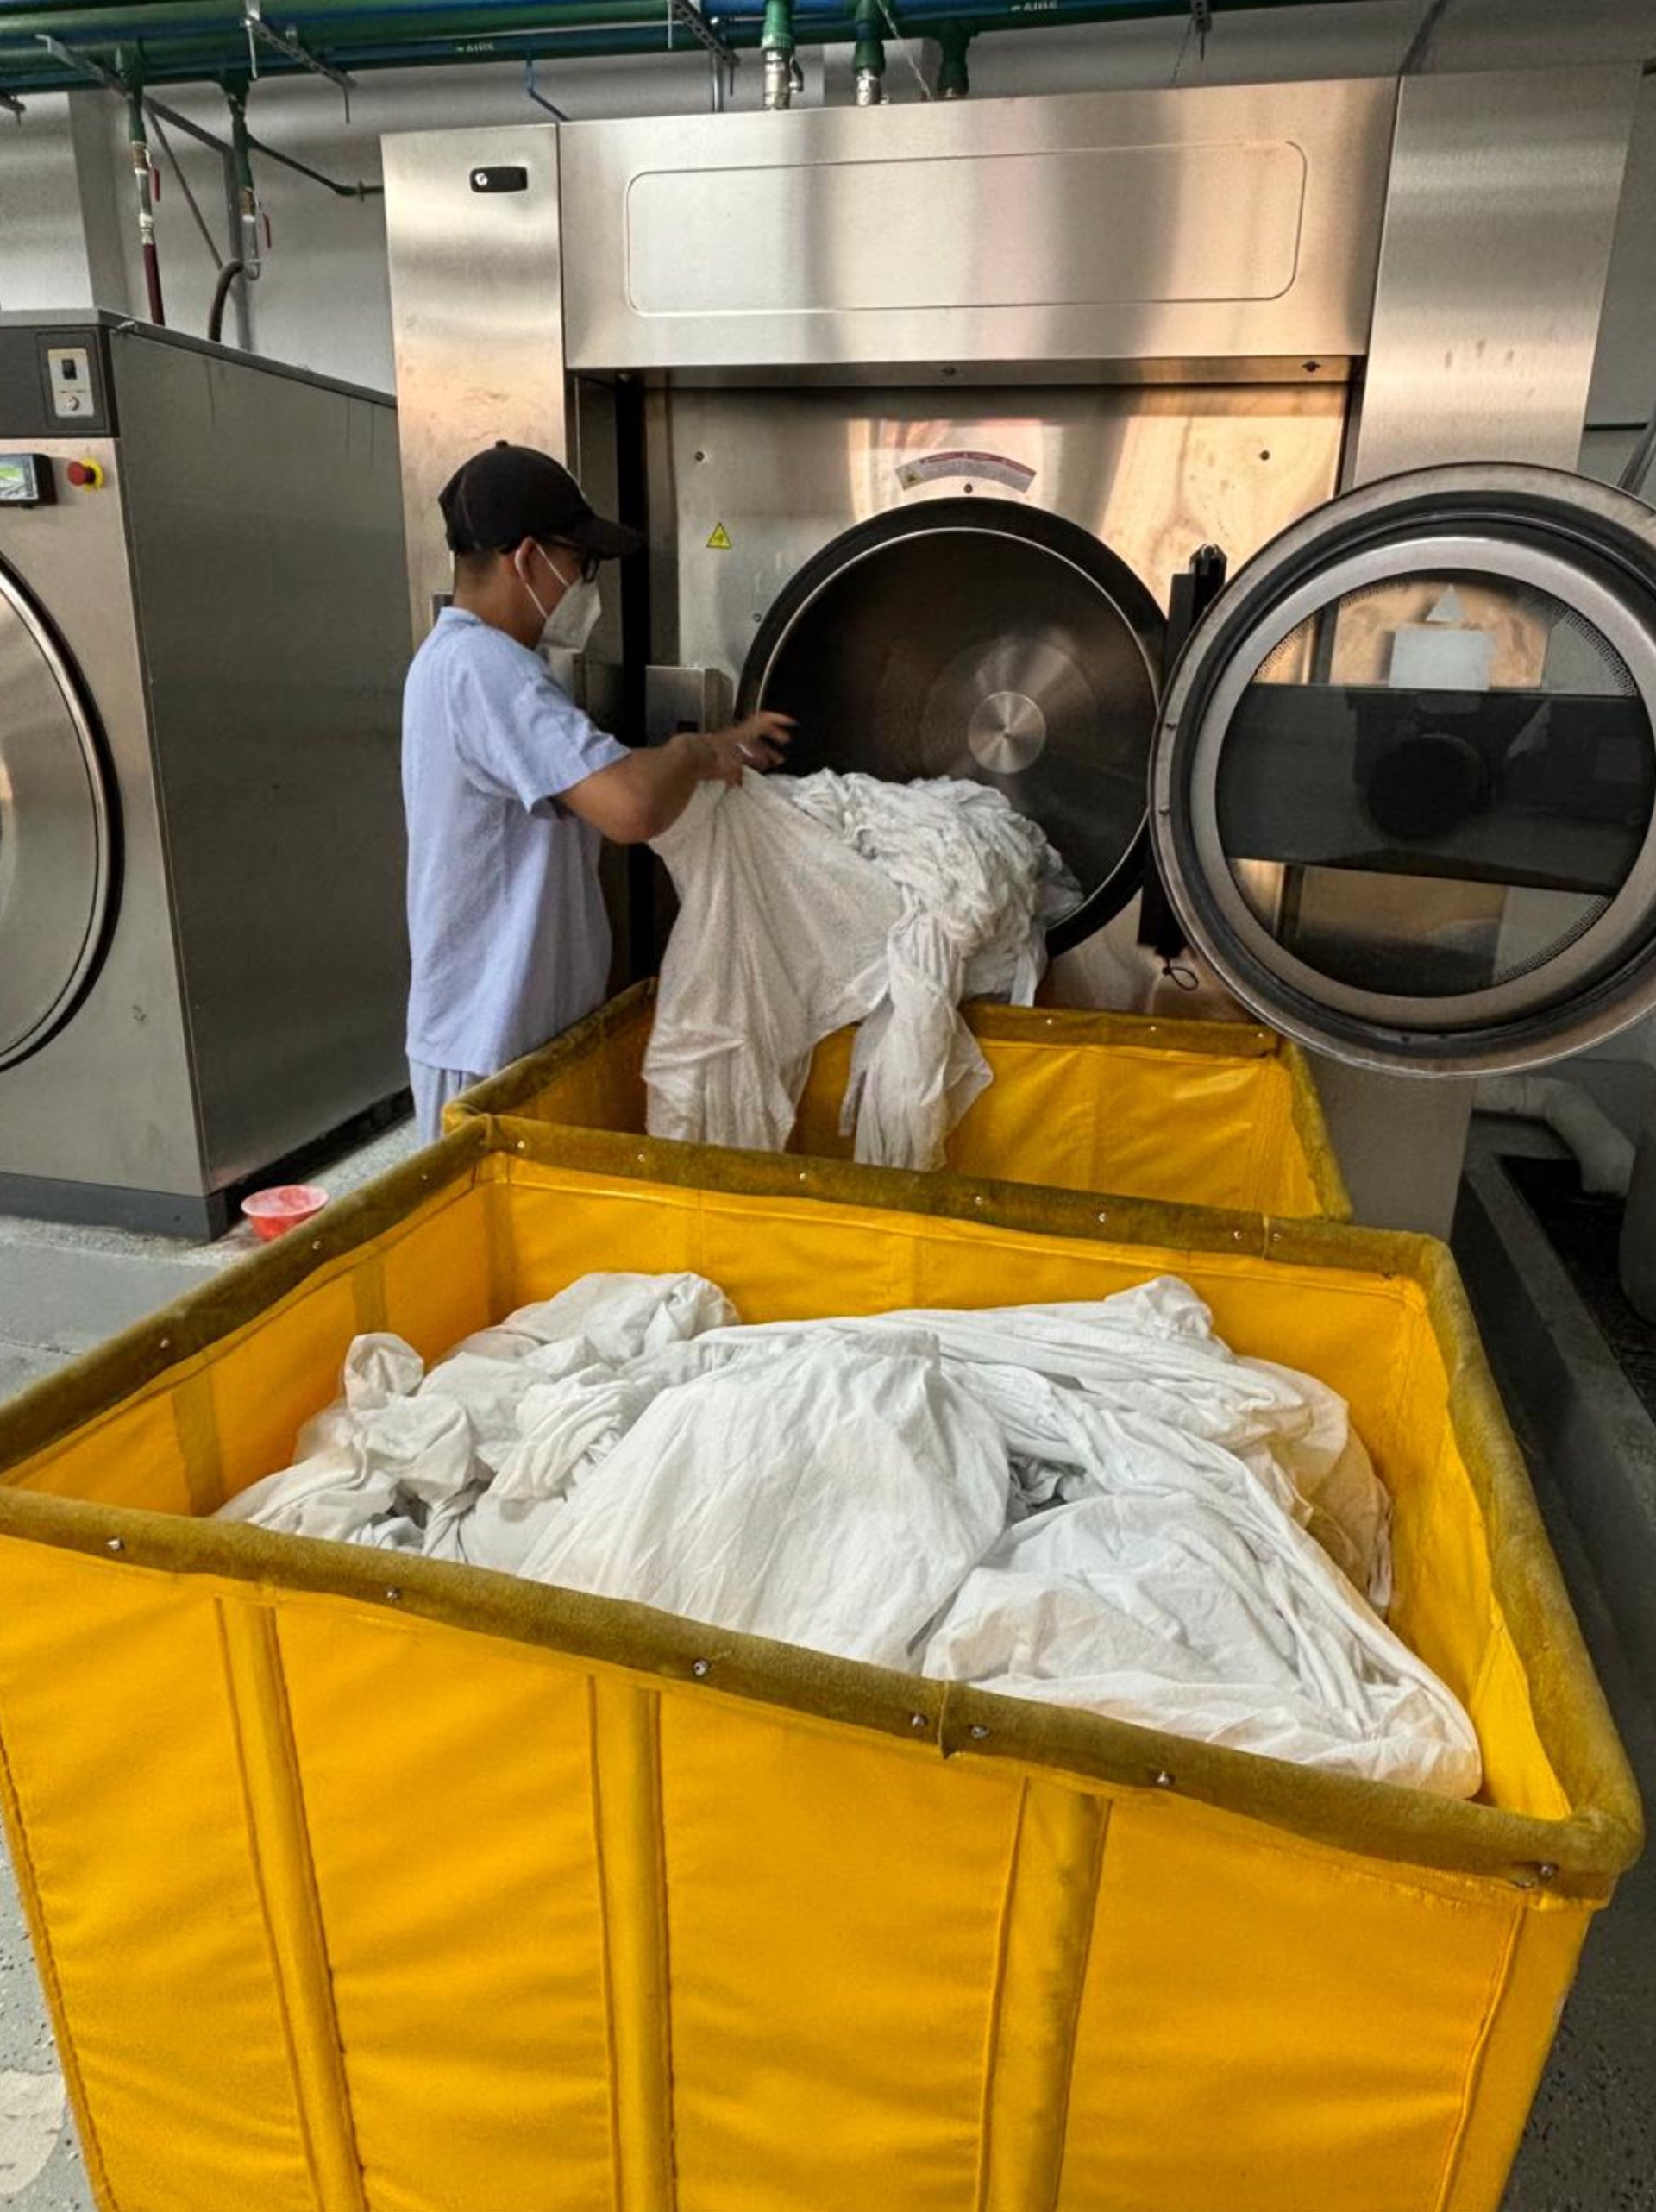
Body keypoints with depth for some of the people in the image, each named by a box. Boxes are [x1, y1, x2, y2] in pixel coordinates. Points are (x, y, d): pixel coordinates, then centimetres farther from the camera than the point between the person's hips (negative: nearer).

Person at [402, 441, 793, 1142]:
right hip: (491, 1044, -10)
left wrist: (714, 748, 12)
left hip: (509, 1024, 10)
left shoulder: (465, 658, 12)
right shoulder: (483, 666, -23)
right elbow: (630, 808, -35)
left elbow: (595, 776, 20)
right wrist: (696, 752, -15)